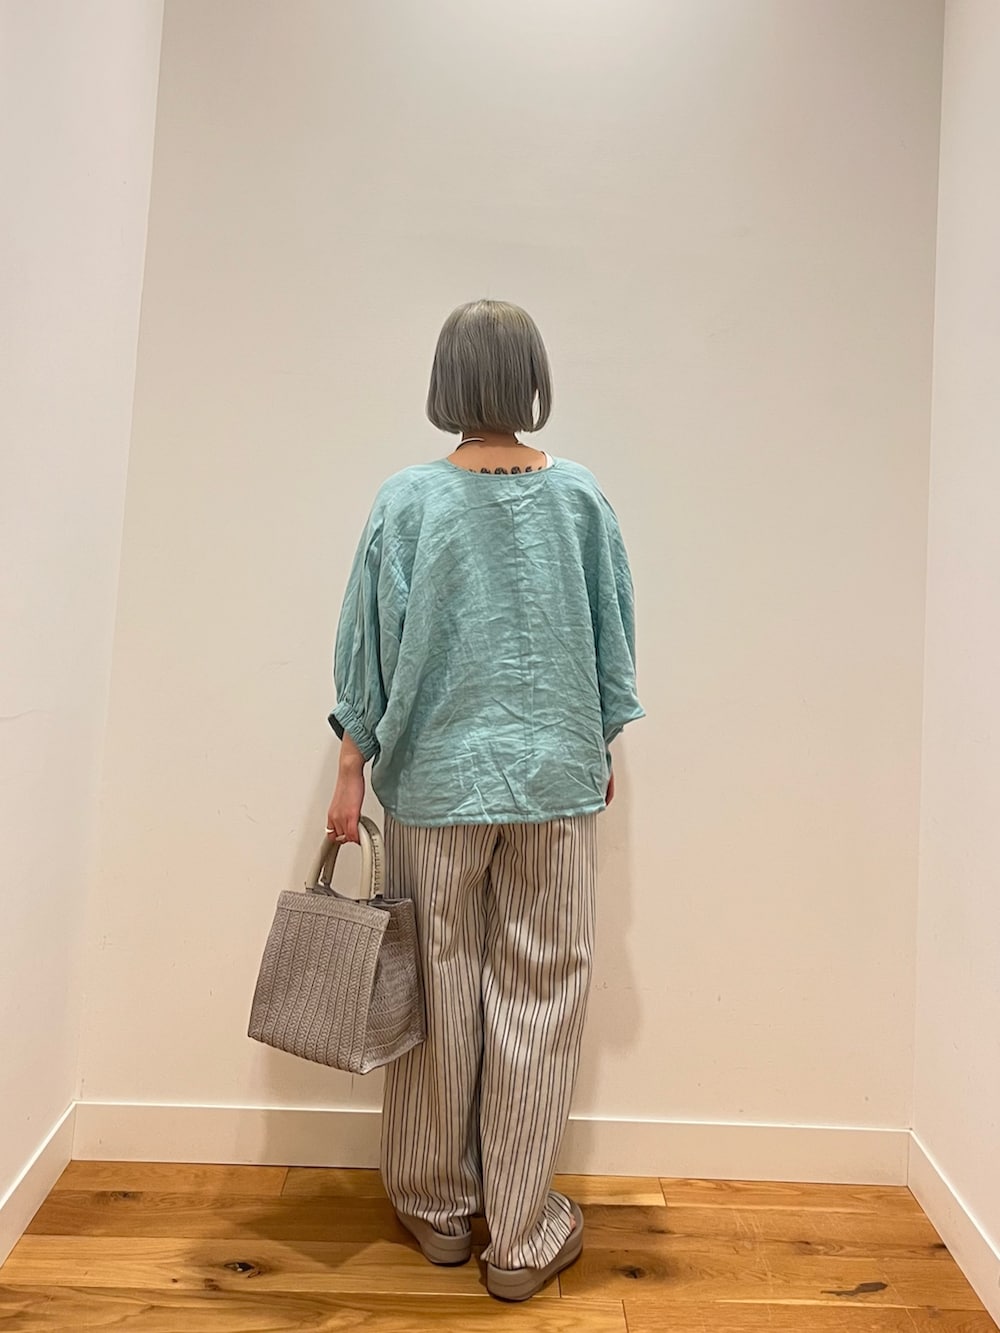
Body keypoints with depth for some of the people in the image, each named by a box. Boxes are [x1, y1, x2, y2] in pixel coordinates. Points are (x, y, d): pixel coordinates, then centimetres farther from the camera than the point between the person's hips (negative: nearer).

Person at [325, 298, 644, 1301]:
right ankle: (522, 1238, 24)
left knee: (441, 988, 14)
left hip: (437, 778, 0)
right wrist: (601, 745, 17)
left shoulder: (408, 499, -5)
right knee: (540, 997, 10)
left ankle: (438, 1206, 34)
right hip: (556, 777, 1)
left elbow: (371, 645, -4)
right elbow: (612, 634, 5)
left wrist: (351, 772, 4)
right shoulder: (580, 495, 0)